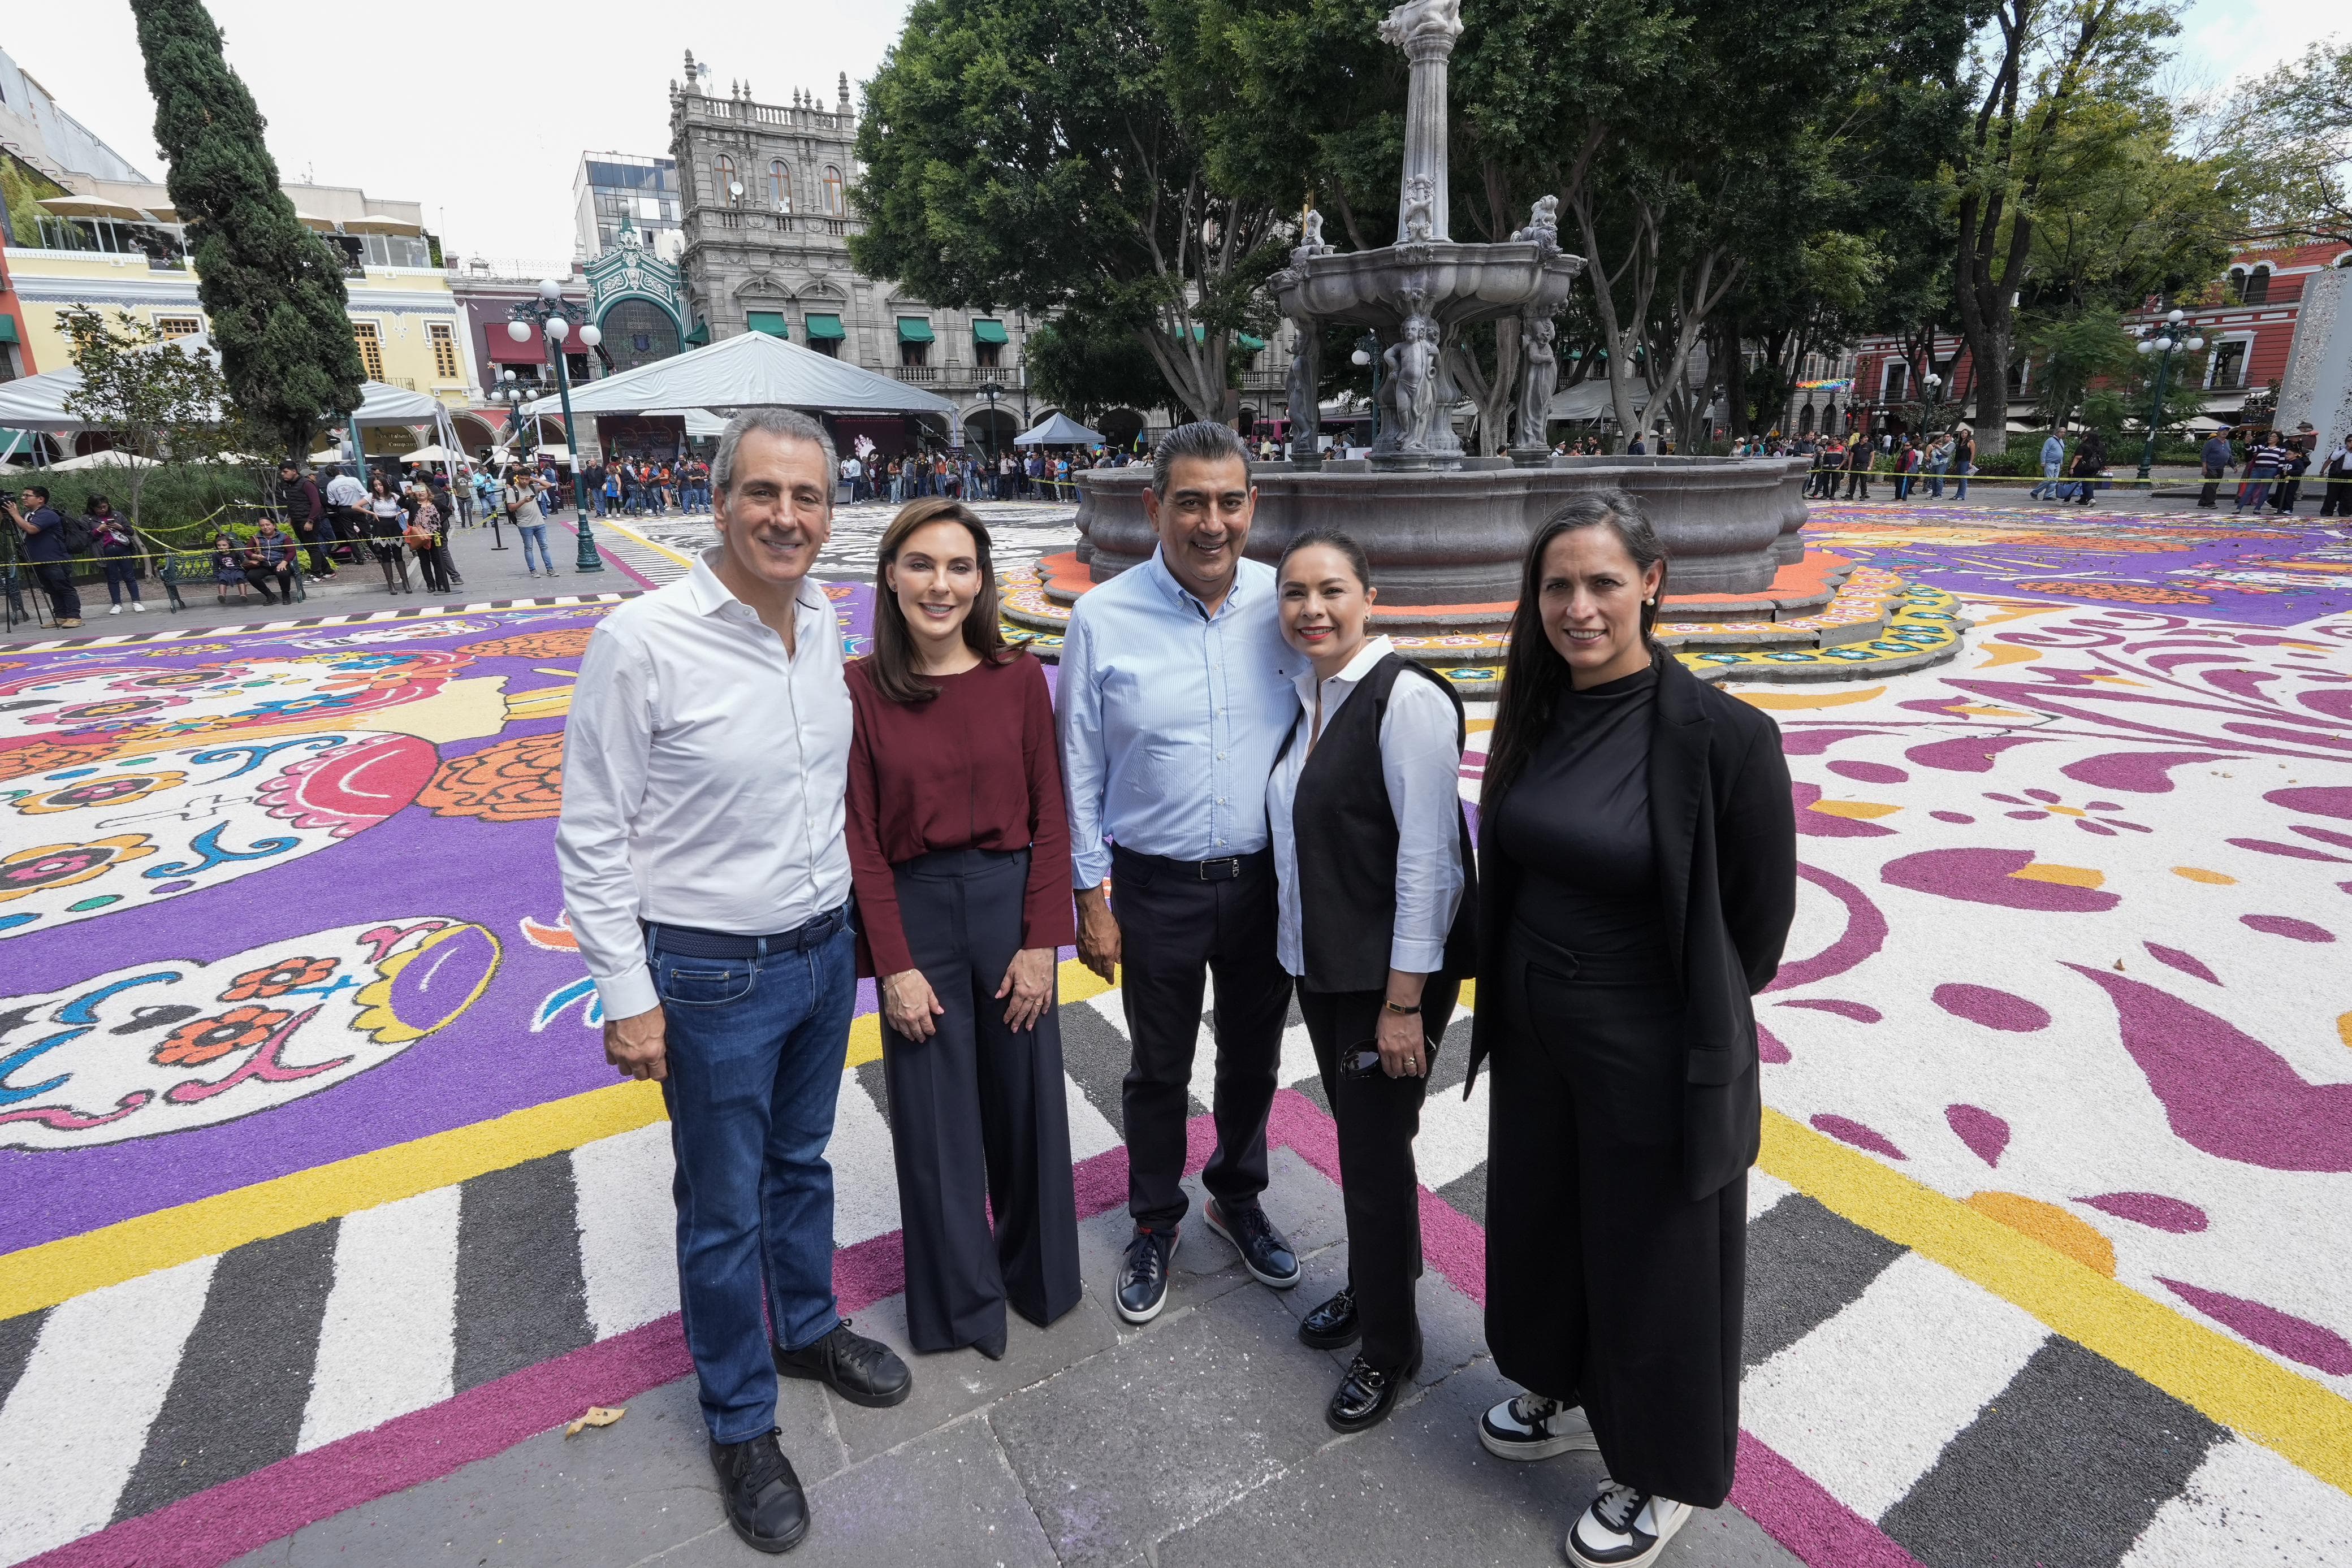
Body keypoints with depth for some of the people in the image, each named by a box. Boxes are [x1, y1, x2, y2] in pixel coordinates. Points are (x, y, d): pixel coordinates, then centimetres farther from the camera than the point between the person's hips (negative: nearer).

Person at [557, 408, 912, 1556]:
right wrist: (627, 996, -12)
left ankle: (808, 1328, 50)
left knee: (802, 1164, 25)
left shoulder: (824, 621, -2)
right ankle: (740, 1422, 37)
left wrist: (849, 917, 13)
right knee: (724, 1209, 14)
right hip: (714, 975, -5)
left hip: (825, 949, 5)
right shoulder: (642, 641, -19)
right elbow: (592, 837, -13)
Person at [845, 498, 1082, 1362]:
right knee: (935, 1118, 11)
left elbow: (1050, 817, -2)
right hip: (914, 911, -1)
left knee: (1024, 1100, 14)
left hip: (1010, 901, 1)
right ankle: (962, 1300, 36)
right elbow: (861, 838, -5)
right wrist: (895, 964, -8)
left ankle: (1036, 1272, 41)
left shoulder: (1018, 677, -4)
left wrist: (1041, 943, -7)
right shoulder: (860, 690, -7)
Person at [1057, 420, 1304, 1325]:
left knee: (1253, 1058, 21)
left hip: (1267, 878, 2)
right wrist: (1091, 896, -5)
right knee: (1158, 1071, 16)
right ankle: (1154, 1225, 41)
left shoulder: (1284, 604, -4)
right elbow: (1079, 770, -4)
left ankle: (1237, 1199, 48)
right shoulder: (1105, 618, -10)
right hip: (1157, 886, -2)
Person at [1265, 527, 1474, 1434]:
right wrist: (1306, 959, 14)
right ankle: (1373, 1287, 45)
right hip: (1318, 964, 7)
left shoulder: (1407, 699, -19)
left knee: (1375, 1151, 6)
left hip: (1387, 974, -7)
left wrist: (1404, 1001, -20)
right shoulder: (1309, 695, 6)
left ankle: (1389, 1345, 29)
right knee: (1358, 1135, 22)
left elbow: (1425, 857, -21)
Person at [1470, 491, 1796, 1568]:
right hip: (1535, 1035, 6)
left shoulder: (1721, 735, -22)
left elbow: (1759, 923, -11)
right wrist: (1515, 992, 10)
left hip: (1656, 1057, -6)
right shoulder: (1537, 716, -3)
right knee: (1540, 1222, 24)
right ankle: (1566, 1392, 53)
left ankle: (1667, 1477, 43)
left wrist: (1696, 1024, 1)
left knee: (1655, 1263, 15)